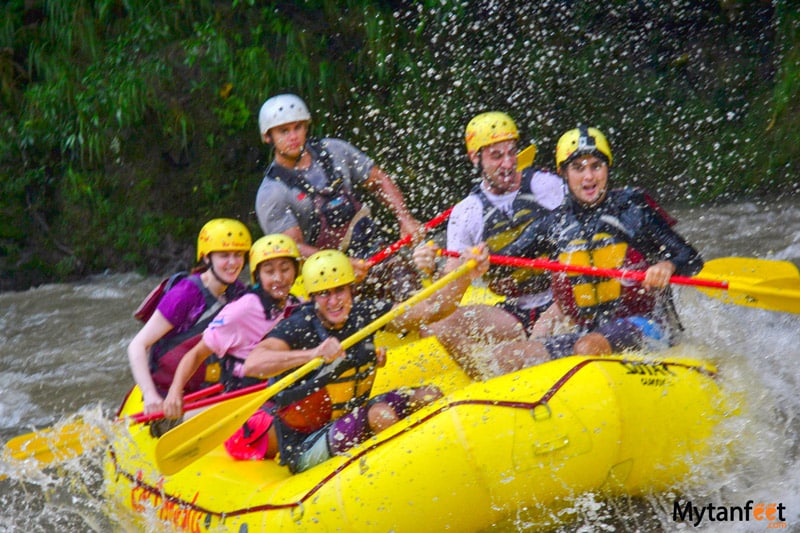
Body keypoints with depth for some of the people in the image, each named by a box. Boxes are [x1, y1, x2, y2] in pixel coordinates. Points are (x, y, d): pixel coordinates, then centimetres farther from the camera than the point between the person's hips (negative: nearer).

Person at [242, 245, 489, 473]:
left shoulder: (364, 313, -4)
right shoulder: (298, 328, -21)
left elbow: (431, 309, -5)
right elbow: (252, 365, -39)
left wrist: (466, 275, -20)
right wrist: (313, 354, -51)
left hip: (352, 418, 7)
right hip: (304, 450, -7)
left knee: (429, 396, -3)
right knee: (381, 414, -30)